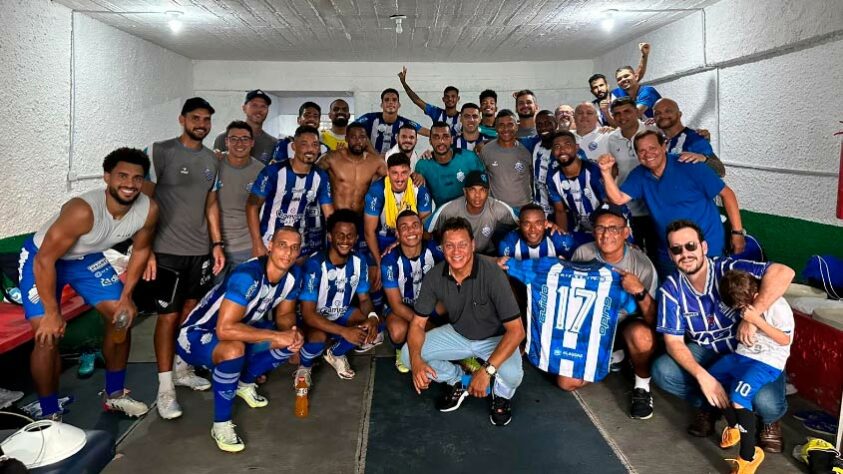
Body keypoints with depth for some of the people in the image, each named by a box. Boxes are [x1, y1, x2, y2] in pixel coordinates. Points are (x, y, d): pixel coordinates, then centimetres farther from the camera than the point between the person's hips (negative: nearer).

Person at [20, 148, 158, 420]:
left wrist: (126, 297, -2)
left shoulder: (148, 210, -22)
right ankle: (50, 416, 5)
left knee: (122, 317, 3)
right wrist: (52, 313, -25)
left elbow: (140, 250, -3)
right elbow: (45, 260, -31)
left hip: (87, 258, 6)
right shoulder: (83, 211, -39)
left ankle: (114, 395, 23)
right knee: (48, 335, -16)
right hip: (41, 258, -6)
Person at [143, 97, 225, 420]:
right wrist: (146, 249, -12)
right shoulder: (161, 152, -6)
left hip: (201, 251, 5)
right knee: (168, 316, -2)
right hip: (167, 250, -5)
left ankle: (181, 369, 29)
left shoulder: (211, 160, 11)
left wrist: (216, 244, 11)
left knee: (190, 312, 11)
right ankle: (165, 388, 7)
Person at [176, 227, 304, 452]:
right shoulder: (247, 276, -34)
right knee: (235, 349, -38)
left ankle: (244, 384, 18)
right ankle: (221, 424, -16)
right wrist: (277, 336, -36)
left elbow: (284, 314, 3)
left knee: (293, 341, -5)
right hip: (196, 336, -7)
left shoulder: (292, 275, -10)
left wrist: (292, 333, -20)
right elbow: (225, 329, -41)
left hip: (240, 329, 8)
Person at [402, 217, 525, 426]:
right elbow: (418, 323, -10)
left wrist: (487, 370, -40)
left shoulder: (492, 274, -31)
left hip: (496, 338, -4)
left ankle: (502, 396, 6)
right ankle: (457, 381, 13)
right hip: (458, 334, 4)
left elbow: (516, 330, -31)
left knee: (511, 374, -34)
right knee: (407, 354, -14)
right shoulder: (434, 276, -19)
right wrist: (416, 360, -31)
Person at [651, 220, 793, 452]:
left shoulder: (729, 269, -22)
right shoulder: (671, 289, -12)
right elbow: (674, 342, -13)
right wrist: (702, 376, -29)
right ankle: (708, 405, 9)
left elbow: (783, 272, -36)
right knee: (661, 371, -22)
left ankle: (771, 418, 11)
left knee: (766, 403, -30)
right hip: (706, 352, 3)